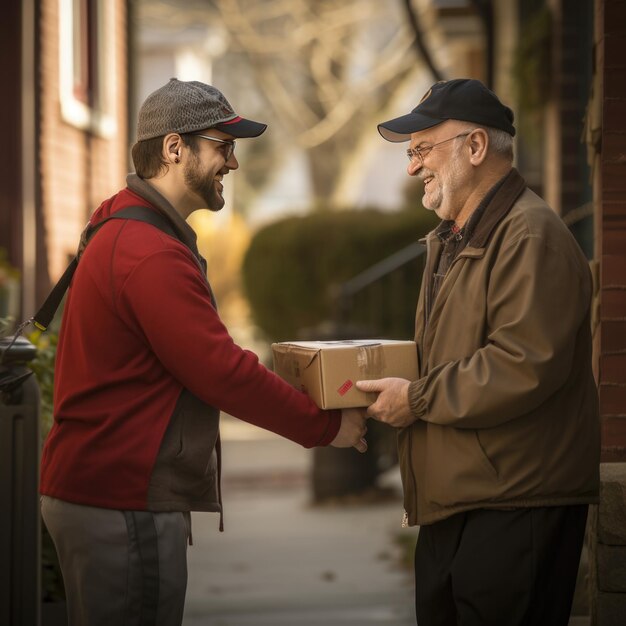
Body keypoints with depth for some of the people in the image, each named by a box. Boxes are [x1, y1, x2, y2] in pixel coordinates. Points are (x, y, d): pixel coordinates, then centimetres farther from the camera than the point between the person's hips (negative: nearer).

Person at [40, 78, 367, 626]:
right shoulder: (152, 255, -19)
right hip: (123, 504, -11)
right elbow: (222, 373, -20)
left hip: (95, 491, 11)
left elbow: (203, 361, 20)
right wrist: (327, 426, -10)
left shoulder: (124, 235, 17)